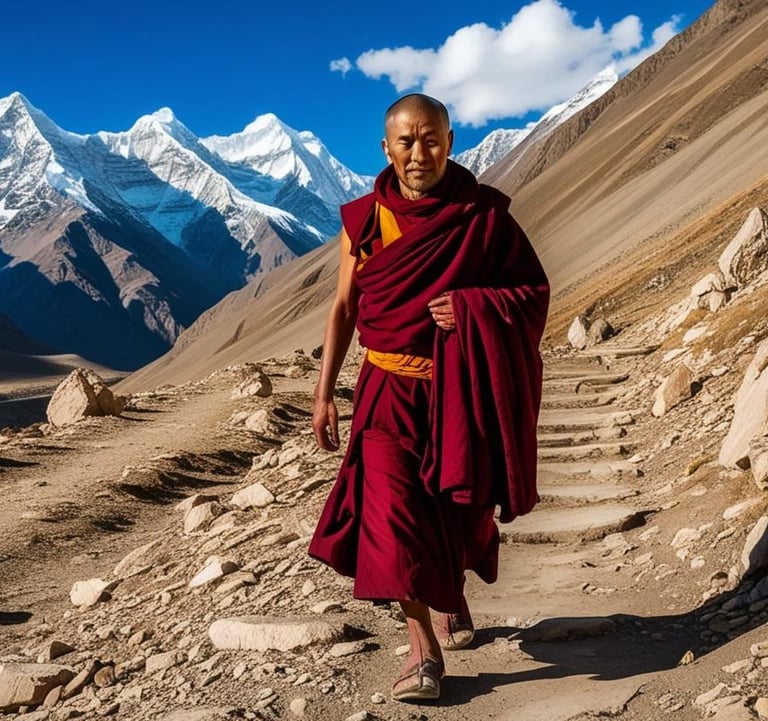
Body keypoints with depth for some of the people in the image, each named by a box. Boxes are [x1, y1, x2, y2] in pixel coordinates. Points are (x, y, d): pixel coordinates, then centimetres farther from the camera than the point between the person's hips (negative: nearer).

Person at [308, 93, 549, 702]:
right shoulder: (365, 219, -1)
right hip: (390, 389, 0)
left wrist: (471, 307, -20)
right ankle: (424, 652, -4)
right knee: (393, 512, -13)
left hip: (463, 389, 0)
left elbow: (534, 292, -1)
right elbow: (344, 308, 5)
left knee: (462, 508, 13)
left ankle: (452, 596, 45)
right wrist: (324, 393, 2)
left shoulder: (485, 214, -6)